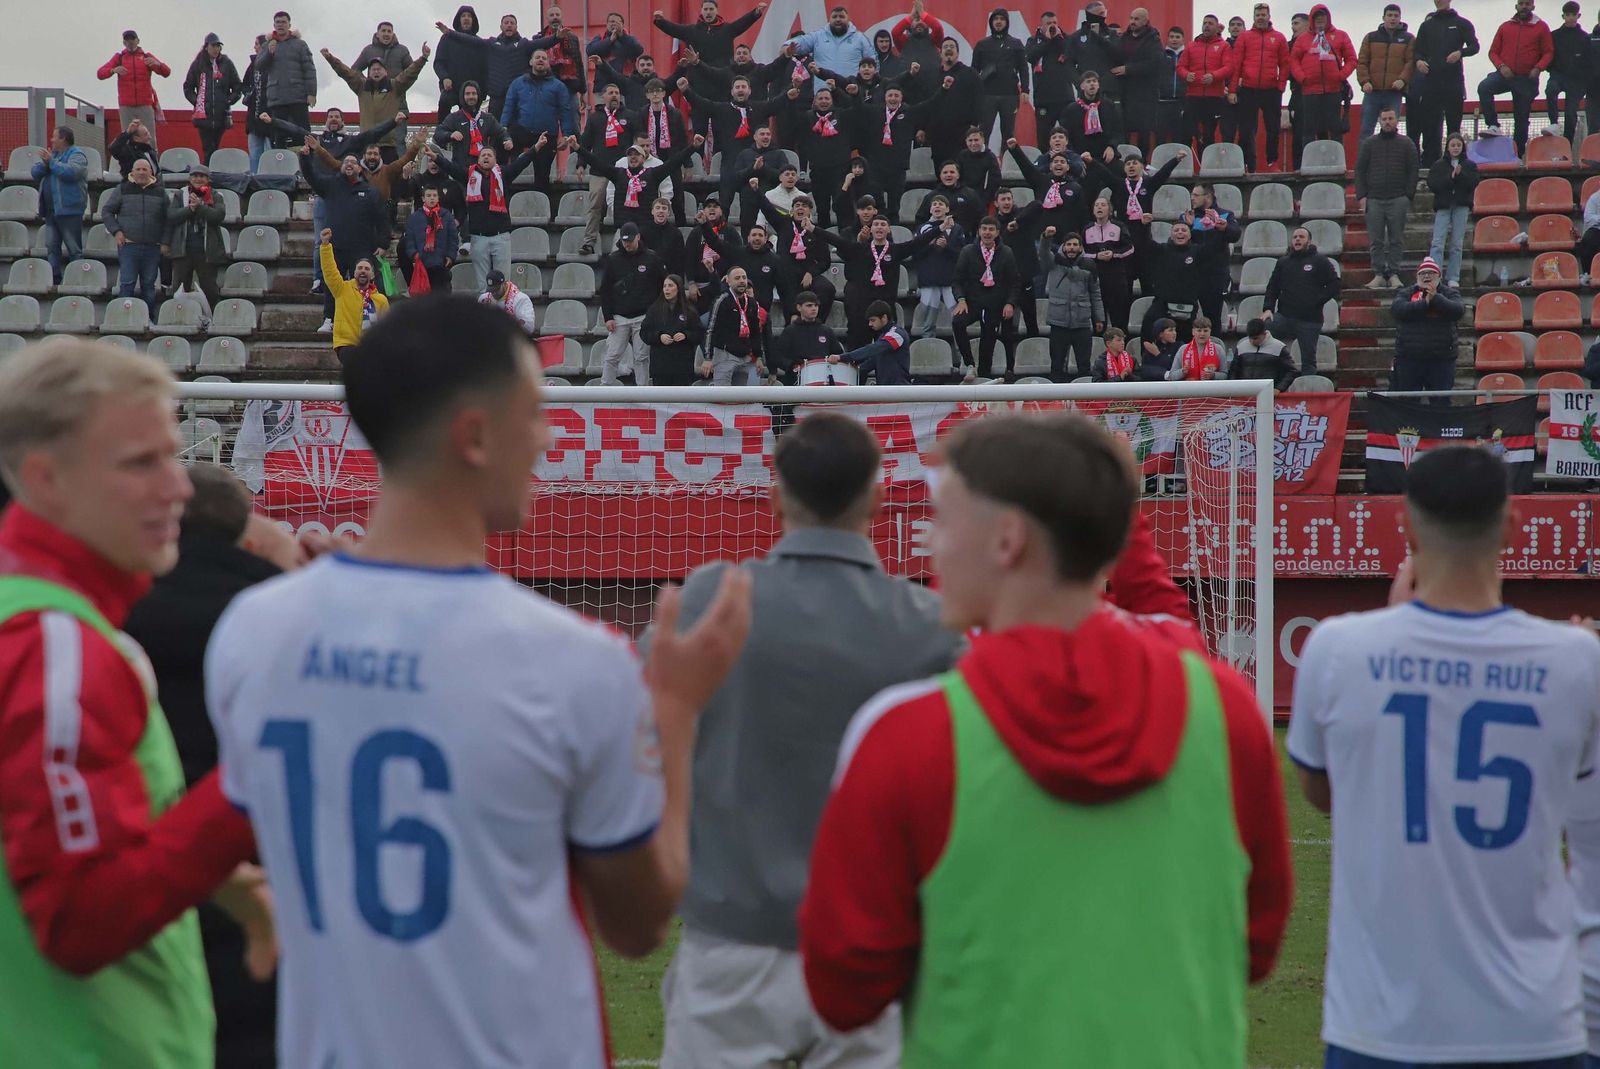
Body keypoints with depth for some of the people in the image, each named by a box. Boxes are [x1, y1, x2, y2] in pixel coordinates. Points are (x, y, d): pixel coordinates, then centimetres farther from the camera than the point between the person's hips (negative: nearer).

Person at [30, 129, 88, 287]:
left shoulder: (76, 155, -6)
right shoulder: (52, 154, 19)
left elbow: (70, 172, -24)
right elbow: (35, 173, 12)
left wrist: (51, 161, -14)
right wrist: (44, 163, -8)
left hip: (69, 210, -8)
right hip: (51, 210, 8)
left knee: (74, 249, -5)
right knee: (52, 247, 8)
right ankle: (54, 279, 12)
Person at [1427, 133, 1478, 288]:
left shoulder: (1470, 166, 8)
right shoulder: (1439, 165, 6)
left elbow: (1473, 184, -4)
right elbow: (1432, 184, -5)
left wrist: (1460, 175, -16)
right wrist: (1450, 178, -14)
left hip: (1461, 207, 1)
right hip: (1443, 206, -1)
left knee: (1456, 244, 3)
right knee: (1438, 243, -10)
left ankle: (1453, 279, 7)